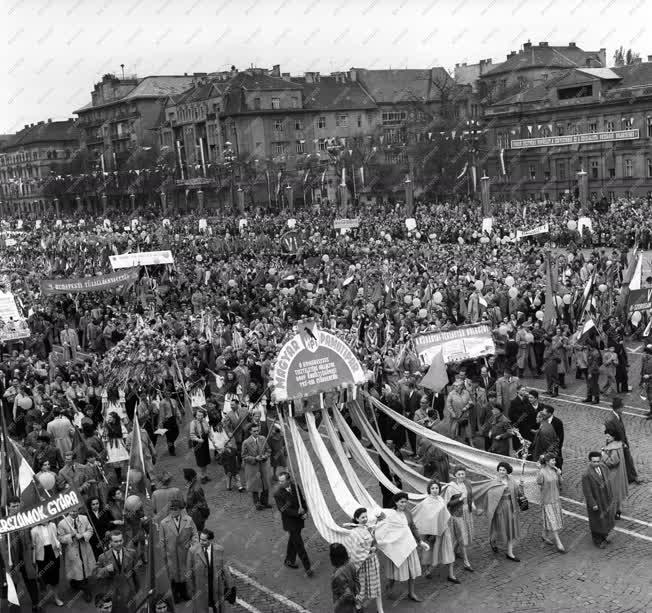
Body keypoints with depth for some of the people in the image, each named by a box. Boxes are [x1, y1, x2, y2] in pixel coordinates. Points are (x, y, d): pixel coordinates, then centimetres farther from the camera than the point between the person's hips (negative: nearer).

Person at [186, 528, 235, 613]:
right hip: (200, 586, -1)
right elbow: (189, 570, -6)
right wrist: (191, 588, 1)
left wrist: (230, 585, -3)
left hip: (216, 585, 2)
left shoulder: (219, 550, -13)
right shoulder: (193, 550, -17)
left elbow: (224, 567, -5)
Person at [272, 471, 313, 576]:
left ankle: (289, 561, 41)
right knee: (299, 544, -2)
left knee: (293, 541, 21)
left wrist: (305, 512, -10)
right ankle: (307, 567, 6)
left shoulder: (295, 487, -3)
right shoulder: (277, 493, -19)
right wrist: (297, 513, -24)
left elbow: (302, 500, 6)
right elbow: (283, 509, -21)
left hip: (299, 519, 5)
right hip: (290, 522, -5)